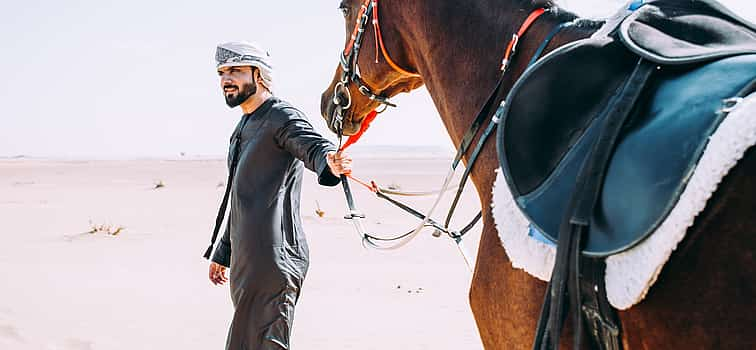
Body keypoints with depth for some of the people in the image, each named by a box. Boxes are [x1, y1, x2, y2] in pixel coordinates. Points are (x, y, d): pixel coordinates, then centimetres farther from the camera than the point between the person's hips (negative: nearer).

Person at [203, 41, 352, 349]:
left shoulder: (282, 116, -8)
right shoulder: (245, 127, 20)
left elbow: (314, 145, -29)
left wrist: (330, 162, -54)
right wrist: (223, 253, 30)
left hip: (273, 259, -10)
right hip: (245, 260, 10)